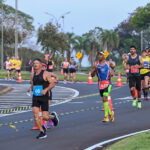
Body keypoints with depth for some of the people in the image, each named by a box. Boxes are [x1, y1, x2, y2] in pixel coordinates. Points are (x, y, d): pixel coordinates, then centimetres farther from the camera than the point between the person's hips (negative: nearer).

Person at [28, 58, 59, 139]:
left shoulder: (45, 73, -8)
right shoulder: (34, 75, 10)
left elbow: (52, 84, -11)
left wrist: (46, 90, -24)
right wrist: (31, 88, 8)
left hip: (44, 97, -5)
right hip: (35, 98, 5)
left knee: (45, 117, -8)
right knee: (35, 114, -14)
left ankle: (53, 116, 29)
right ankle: (42, 132, -3)